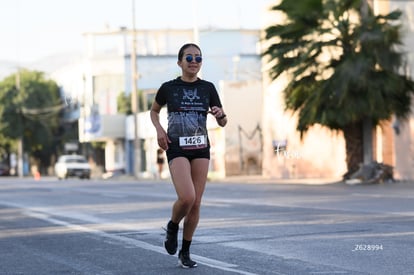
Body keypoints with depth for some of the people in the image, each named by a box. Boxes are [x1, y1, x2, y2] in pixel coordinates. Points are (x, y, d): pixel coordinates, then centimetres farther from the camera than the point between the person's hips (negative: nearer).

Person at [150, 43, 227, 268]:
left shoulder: (207, 88, 4)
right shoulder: (168, 88, -1)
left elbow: (223, 123, 6)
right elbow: (154, 111, 16)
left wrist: (220, 114, -16)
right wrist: (159, 129, -2)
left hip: (201, 148, 3)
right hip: (177, 148, -3)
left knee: (196, 203, 2)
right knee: (187, 197, -22)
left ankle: (185, 252, 17)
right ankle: (172, 226, 10)